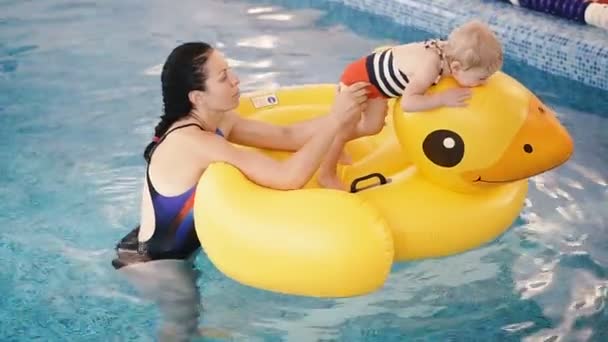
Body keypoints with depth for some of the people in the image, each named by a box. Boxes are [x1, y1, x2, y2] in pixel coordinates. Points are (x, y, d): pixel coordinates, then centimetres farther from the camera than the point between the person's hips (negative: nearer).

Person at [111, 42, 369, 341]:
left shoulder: (216, 121, -4)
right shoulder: (193, 142, -34)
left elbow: (287, 136, -4)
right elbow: (289, 177, -39)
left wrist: (346, 119, -17)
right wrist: (336, 120, -33)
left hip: (176, 250, 9)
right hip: (151, 262, -9)